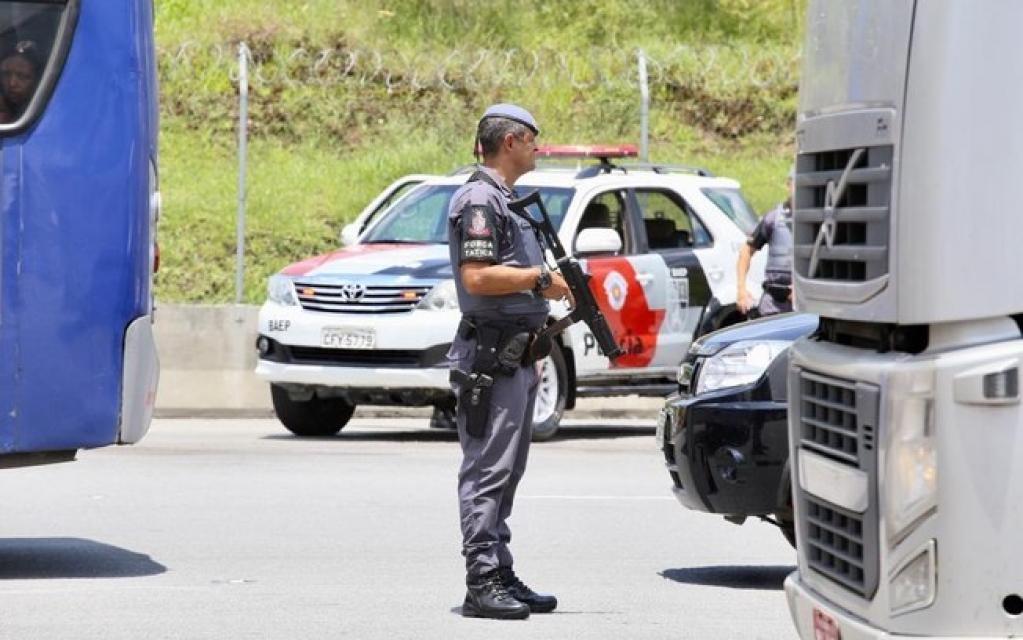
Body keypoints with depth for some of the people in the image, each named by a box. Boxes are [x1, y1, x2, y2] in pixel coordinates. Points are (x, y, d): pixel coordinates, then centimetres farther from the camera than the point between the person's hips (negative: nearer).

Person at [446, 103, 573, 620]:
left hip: (514, 358, 10)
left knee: (505, 474, 12)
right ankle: (483, 583, -9)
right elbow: (477, 277, -22)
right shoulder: (479, 199, -12)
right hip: (490, 358, -10)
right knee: (487, 472, -9)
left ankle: (502, 578, 17)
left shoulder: (503, 199, 20)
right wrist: (541, 278, -13)